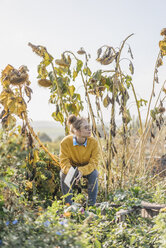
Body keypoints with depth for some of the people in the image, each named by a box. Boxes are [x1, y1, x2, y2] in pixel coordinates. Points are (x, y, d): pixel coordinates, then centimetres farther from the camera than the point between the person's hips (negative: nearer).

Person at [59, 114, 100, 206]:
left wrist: (82, 171, -44)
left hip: (87, 168, 0)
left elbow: (93, 163, -24)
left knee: (94, 174, -31)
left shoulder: (93, 142, -25)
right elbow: (64, 161, -23)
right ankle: (68, 204, -15)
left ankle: (92, 204, -17)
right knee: (63, 174, -30)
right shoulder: (65, 142, -26)